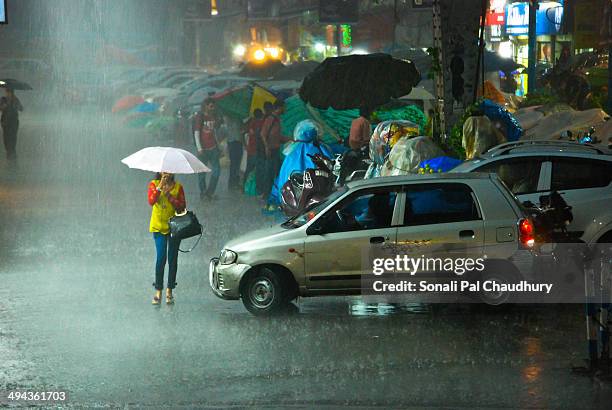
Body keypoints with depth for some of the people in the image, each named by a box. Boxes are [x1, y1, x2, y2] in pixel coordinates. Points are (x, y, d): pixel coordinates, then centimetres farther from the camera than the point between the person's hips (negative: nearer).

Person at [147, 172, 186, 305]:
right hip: (158, 226, -1)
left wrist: (169, 196, -14)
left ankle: (169, 291, 14)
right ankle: (158, 291, -5)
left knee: (172, 259, 4)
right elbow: (151, 201, -15)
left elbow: (182, 206, -5)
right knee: (161, 257, -11)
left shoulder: (178, 187, 3)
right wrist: (160, 187, -22)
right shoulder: (154, 184, 2)